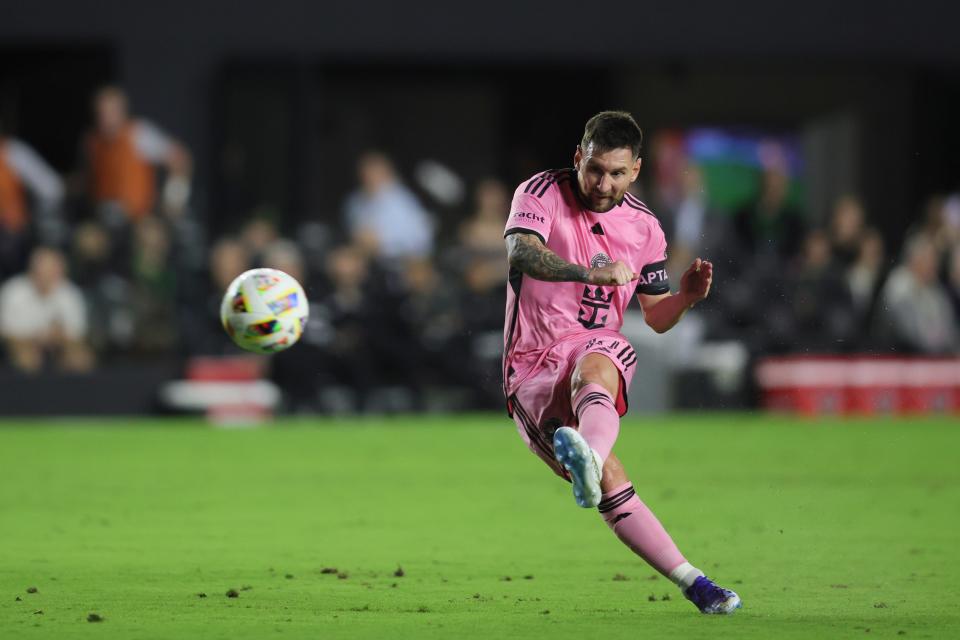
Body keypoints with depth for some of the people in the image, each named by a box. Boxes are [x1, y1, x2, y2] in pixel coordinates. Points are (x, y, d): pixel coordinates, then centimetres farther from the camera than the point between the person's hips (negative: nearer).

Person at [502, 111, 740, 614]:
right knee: (609, 483, -20)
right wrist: (591, 273, -42)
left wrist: (686, 296, -7)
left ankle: (585, 455, -70)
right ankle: (692, 582, -19)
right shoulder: (540, 194, -4)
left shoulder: (643, 227, 8)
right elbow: (522, 254, -26)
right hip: (531, 366, -1)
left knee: (590, 371, -38)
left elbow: (657, 317, 16)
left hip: (600, 347, 1)